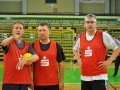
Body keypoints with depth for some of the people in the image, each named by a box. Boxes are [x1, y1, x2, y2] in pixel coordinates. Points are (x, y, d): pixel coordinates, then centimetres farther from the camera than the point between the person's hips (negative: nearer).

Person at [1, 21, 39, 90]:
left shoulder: (27, 45, 9)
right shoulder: (9, 43, 2)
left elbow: (36, 57, -5)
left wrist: (25, 59, -24)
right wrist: (13, 37, -44)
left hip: (24, 80, 3)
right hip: (9, 80, -2)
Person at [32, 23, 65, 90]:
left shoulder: (56, 45, -1)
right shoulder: (33, 46, 0)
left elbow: (60, 64, 3)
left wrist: (61, 81, 0)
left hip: (53, 83, 0)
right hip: (38, 83, 0)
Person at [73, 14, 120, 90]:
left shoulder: (103, 35, -8)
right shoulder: (80, 37, 7)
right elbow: (75, 49, 26)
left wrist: (109, 61, -8)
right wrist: (78, 59, 13)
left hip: (99, 76, -5)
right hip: (84, 76, 5)